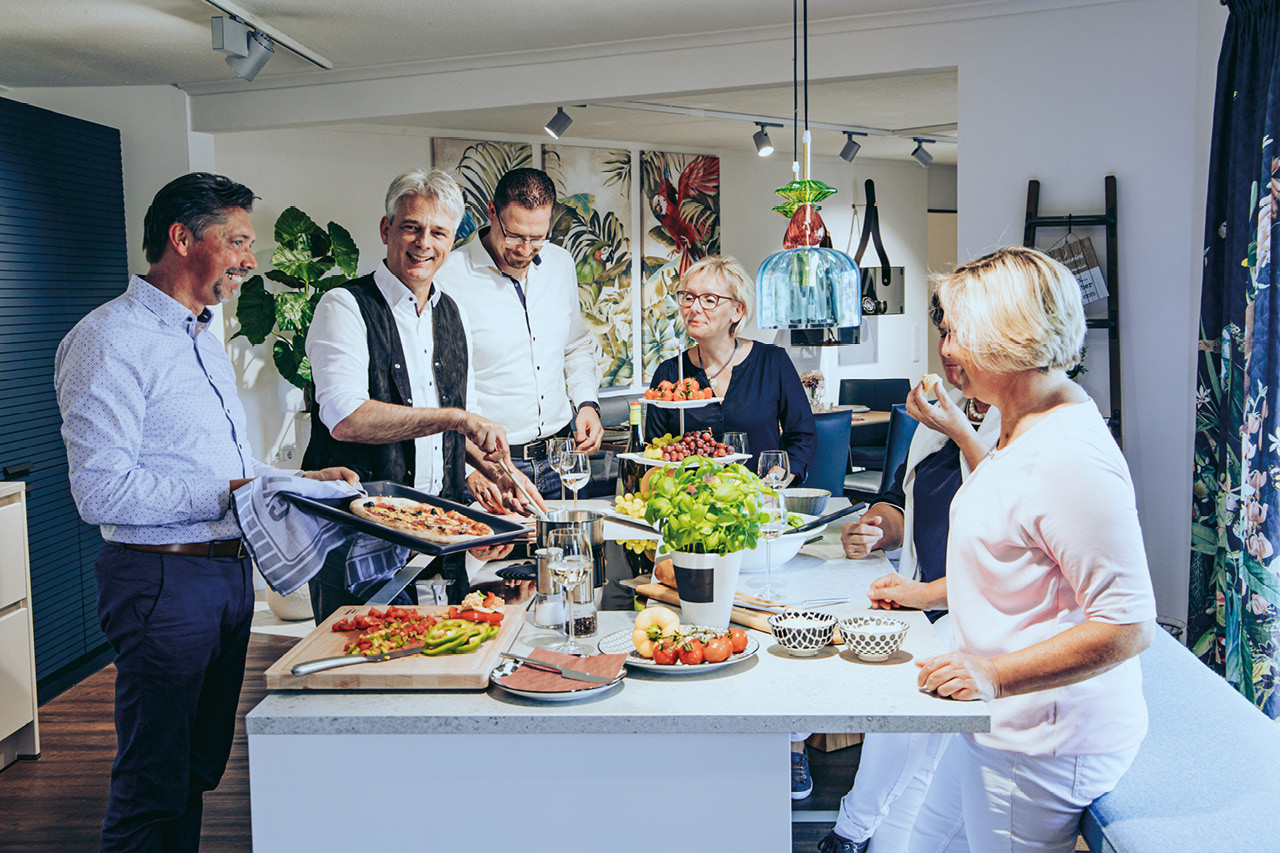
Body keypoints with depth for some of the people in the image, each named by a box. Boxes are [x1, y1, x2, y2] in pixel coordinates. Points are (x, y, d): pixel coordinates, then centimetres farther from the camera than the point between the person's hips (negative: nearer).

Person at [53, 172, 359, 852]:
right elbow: (101, 491, -22)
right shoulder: (109, 341, -15)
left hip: (229, 572, 9)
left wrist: (301, 482, 9)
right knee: (154, 785, 2)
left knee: (200, 765, 18)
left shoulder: (203, 337, 17)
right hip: (163, 582, -9)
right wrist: (228, 494, -22)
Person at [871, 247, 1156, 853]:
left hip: (1042, 747, -10)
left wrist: (995, 675, -29)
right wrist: (930, 593, 21)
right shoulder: (1023, 430, 9)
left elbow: (1128, 624, -27)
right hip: (1001, 726, 10)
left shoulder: (1071, 458, -26)